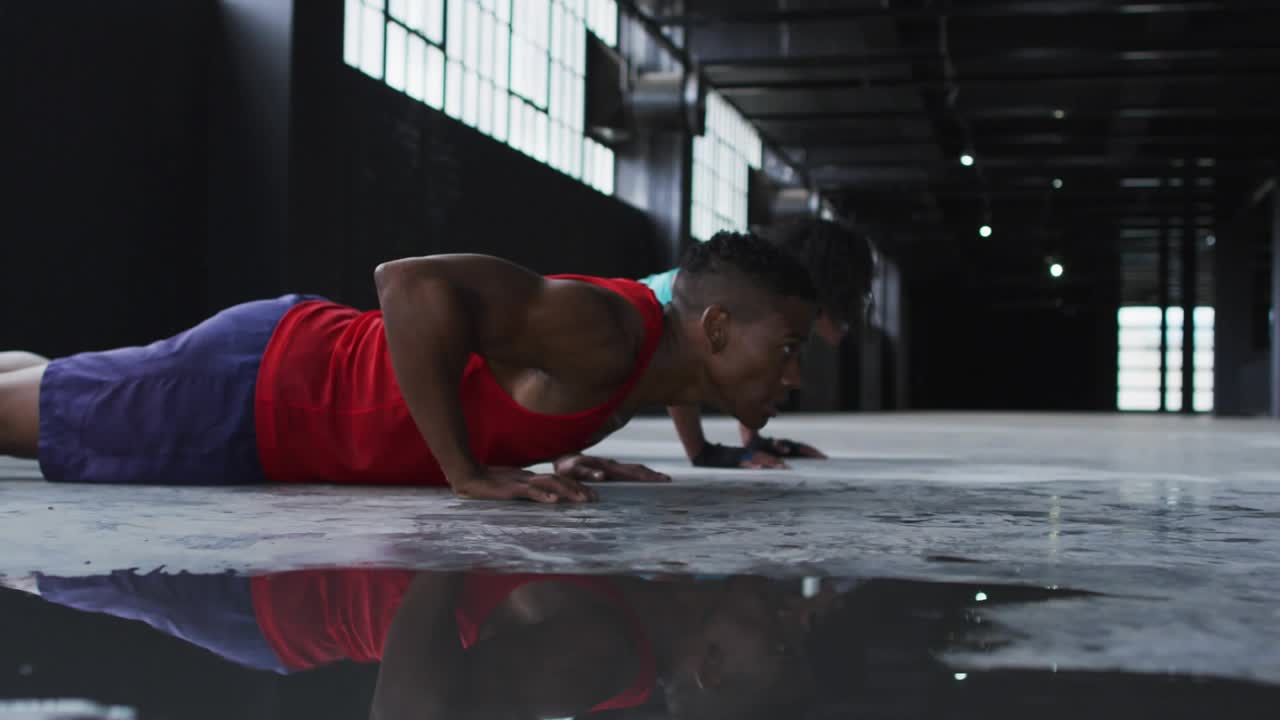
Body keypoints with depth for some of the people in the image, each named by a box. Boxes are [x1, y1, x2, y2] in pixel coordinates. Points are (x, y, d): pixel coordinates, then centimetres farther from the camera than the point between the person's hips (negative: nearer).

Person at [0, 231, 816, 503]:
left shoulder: (647, 367, 0)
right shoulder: (608, 330, -30)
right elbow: (413, 281, -42)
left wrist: (552, 460, 3)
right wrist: (468, 472, -36)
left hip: (300, 367, 9)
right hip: (255, 387, -9)